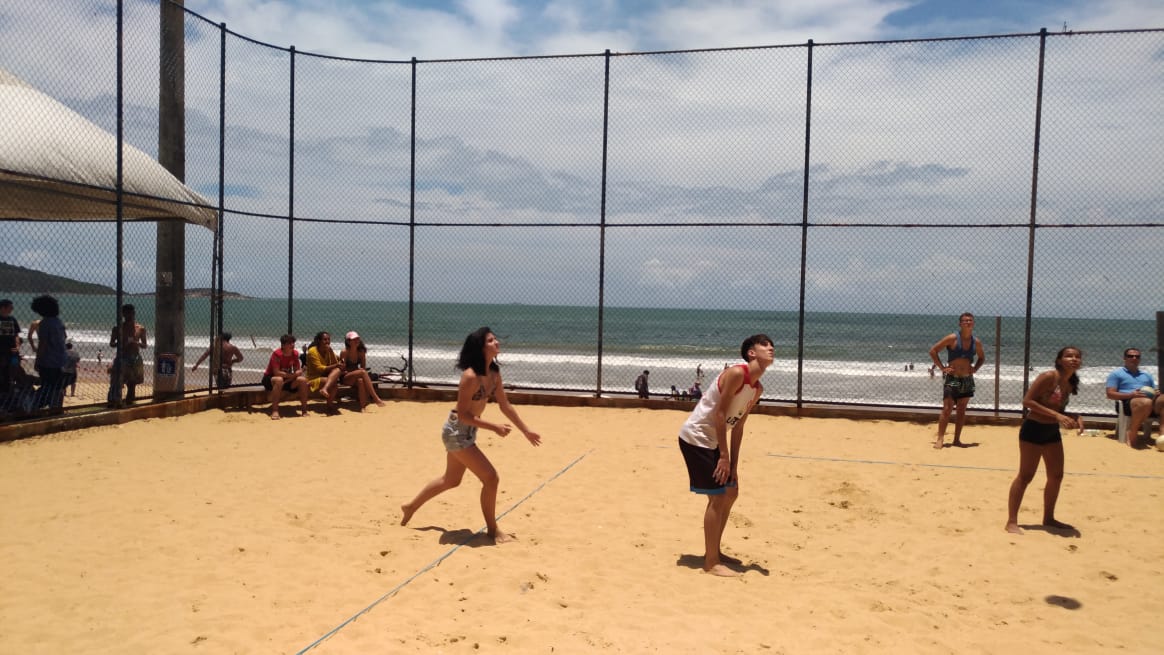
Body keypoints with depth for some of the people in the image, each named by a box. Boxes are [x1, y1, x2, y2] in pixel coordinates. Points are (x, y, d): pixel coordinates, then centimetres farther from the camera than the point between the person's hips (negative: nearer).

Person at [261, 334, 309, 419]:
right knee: (279, 380, -39)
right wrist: (292, 375, -26)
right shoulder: (277, 354, -23)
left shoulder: (295, 353, -5)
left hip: (287, 379, 5)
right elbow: (276, 372, -29)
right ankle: (274, 411, -36)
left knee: (303, 380, -19)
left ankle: (304, 409, -9)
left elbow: (297, 371, -2)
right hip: (270, 378, -5)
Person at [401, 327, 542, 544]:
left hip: (467, 431, 9)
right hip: (456, 431, -9)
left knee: (451, 480, 25)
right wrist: (494, 427, -28)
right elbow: (462, 414, -25)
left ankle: (411, 506, 44)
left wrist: (526, 430, 12)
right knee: (490, 478, -9)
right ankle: (492, 530, 7)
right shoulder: (470, 376, -26)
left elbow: (505, 405, 9)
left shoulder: (494, 372, -1)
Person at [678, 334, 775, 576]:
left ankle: (714, 552, 27)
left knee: (731, 493, 14)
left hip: (712, 441, 10)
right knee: (717, 497, -9)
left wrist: (734, 465, 5)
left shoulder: (757, 390, 8)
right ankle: (711, 562, 2)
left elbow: (738, 427, 10)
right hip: (696, 437, -10)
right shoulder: (736, 373, -20)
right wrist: (723, 456, -19)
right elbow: (720, 413, -21)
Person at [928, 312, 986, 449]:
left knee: (961, 410, 7)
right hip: (951, 378, -5)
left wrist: (975, 368, 6)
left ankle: (957, 439, 15)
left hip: (967, 379, 5)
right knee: (947, 409, -8)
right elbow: (933, 351, -8)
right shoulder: (952, 338, -10)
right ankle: (940, 439, -5)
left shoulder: (976, 342, 4)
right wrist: (942, 367, -12)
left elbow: (982, 357, 23)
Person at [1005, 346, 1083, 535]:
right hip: (1033, 429, -8)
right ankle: (1012, 521, 2)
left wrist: (1074, 418, -2)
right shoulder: (1048, 377, -17)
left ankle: (1048, 518, 30)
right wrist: (1057, 415, -26)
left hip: (1052, 432, 8)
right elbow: (1027, 401, -23)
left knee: (1056, 476, 13)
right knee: (1025, 476, -5)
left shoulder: (1070, 384, 8)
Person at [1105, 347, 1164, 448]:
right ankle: (1132, 433, -24)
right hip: (1128, 402, -5)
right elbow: (1110, 394, 3)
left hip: (1150, 400, 5)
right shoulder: (1116, 374, 16)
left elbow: (1155, 391, 28)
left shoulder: (1147, 375, 33)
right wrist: (1131, 395, -12)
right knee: (1146, 402, -43)